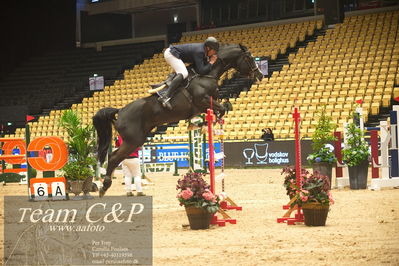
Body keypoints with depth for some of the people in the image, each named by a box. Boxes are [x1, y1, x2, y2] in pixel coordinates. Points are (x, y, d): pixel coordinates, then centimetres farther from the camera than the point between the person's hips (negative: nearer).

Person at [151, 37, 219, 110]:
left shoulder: (203, 48, 2)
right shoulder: (199, 52, -25)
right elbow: (201, 71, -30)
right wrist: (211, 62, -19)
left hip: (171, 52, 10)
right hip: (171, 54, -10)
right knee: (183, 74, -26)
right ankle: (166, 97, -37)